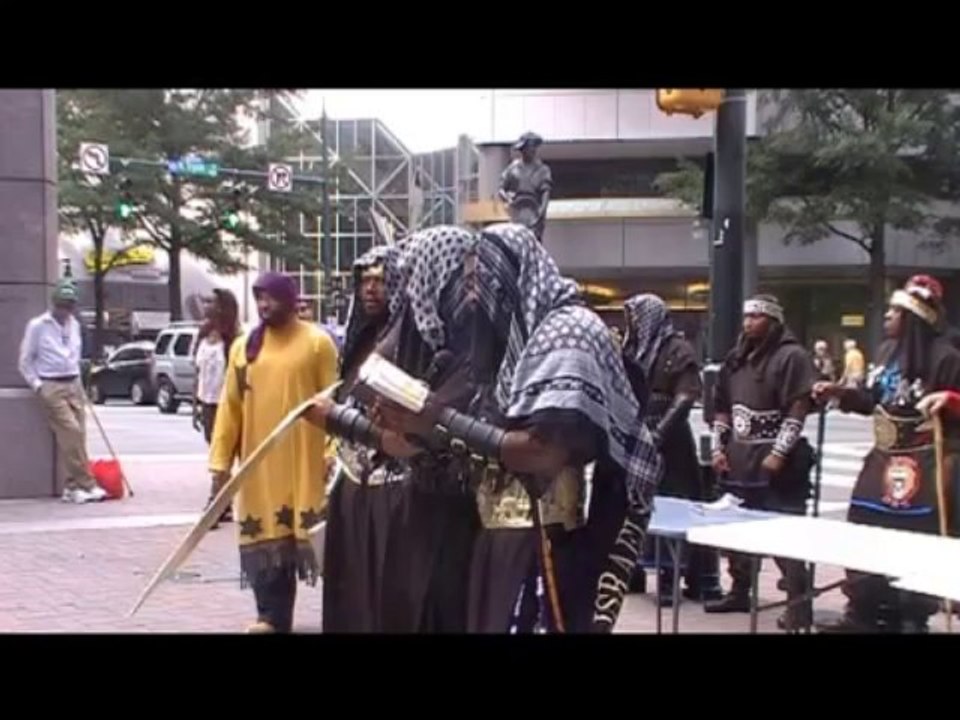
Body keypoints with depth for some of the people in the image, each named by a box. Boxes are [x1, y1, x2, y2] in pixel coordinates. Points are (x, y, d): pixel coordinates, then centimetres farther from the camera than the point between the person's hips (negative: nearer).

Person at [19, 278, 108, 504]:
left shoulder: (74, 325, 12)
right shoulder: (38, 326, -4)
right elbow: (26, 361, 0)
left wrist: (78, 382, 16)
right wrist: (37, 385, -8)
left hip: (74, 386, 6)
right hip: (52, 388, -6)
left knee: (76, 436, -1)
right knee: (71, 432, -17)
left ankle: (72, 487, 4)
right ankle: (87, 485, -16)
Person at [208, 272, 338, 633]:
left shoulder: (317, 342, -2)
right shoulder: (243, 346, 9)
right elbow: (229, 405, 8)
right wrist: (221, 458, 4)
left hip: (304, 459, -3)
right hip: (258, 461, 3)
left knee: (306, 535, 0)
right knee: (264, 536, 4)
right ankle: (272, 616, 11)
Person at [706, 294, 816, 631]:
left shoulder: (791, 356, -8)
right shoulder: (736, 358, 15)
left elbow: (798, 409, -14)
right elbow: (723, 407, 18)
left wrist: (778, 453, -18)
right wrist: (718, 448, 9)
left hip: (775, 463, -8)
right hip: (739, 460, 8)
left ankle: (799, 604, -6)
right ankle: (739, 592, 27)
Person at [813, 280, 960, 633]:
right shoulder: (887, 351, 8)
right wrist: (839, 392, 8)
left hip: (923, 466, -7)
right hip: (883, 461, 8)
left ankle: (912, 618, 12)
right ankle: (862, 612, 21)